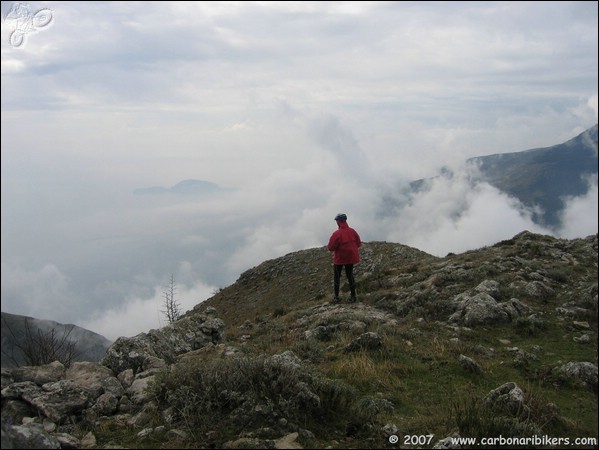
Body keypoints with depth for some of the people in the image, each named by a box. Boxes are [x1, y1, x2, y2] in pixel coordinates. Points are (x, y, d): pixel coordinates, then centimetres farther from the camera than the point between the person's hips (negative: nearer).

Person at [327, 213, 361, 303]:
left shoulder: (336, 234, -22)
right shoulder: (352, 231, -6)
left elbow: (330, 248, -19)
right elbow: (358, 244, 2)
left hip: (339, 258, -4)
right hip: (351, 258, 4)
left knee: (337, 276, 11)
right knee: (350, 275, 17)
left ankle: (336, 297, 12)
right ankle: (353, 295, 17)